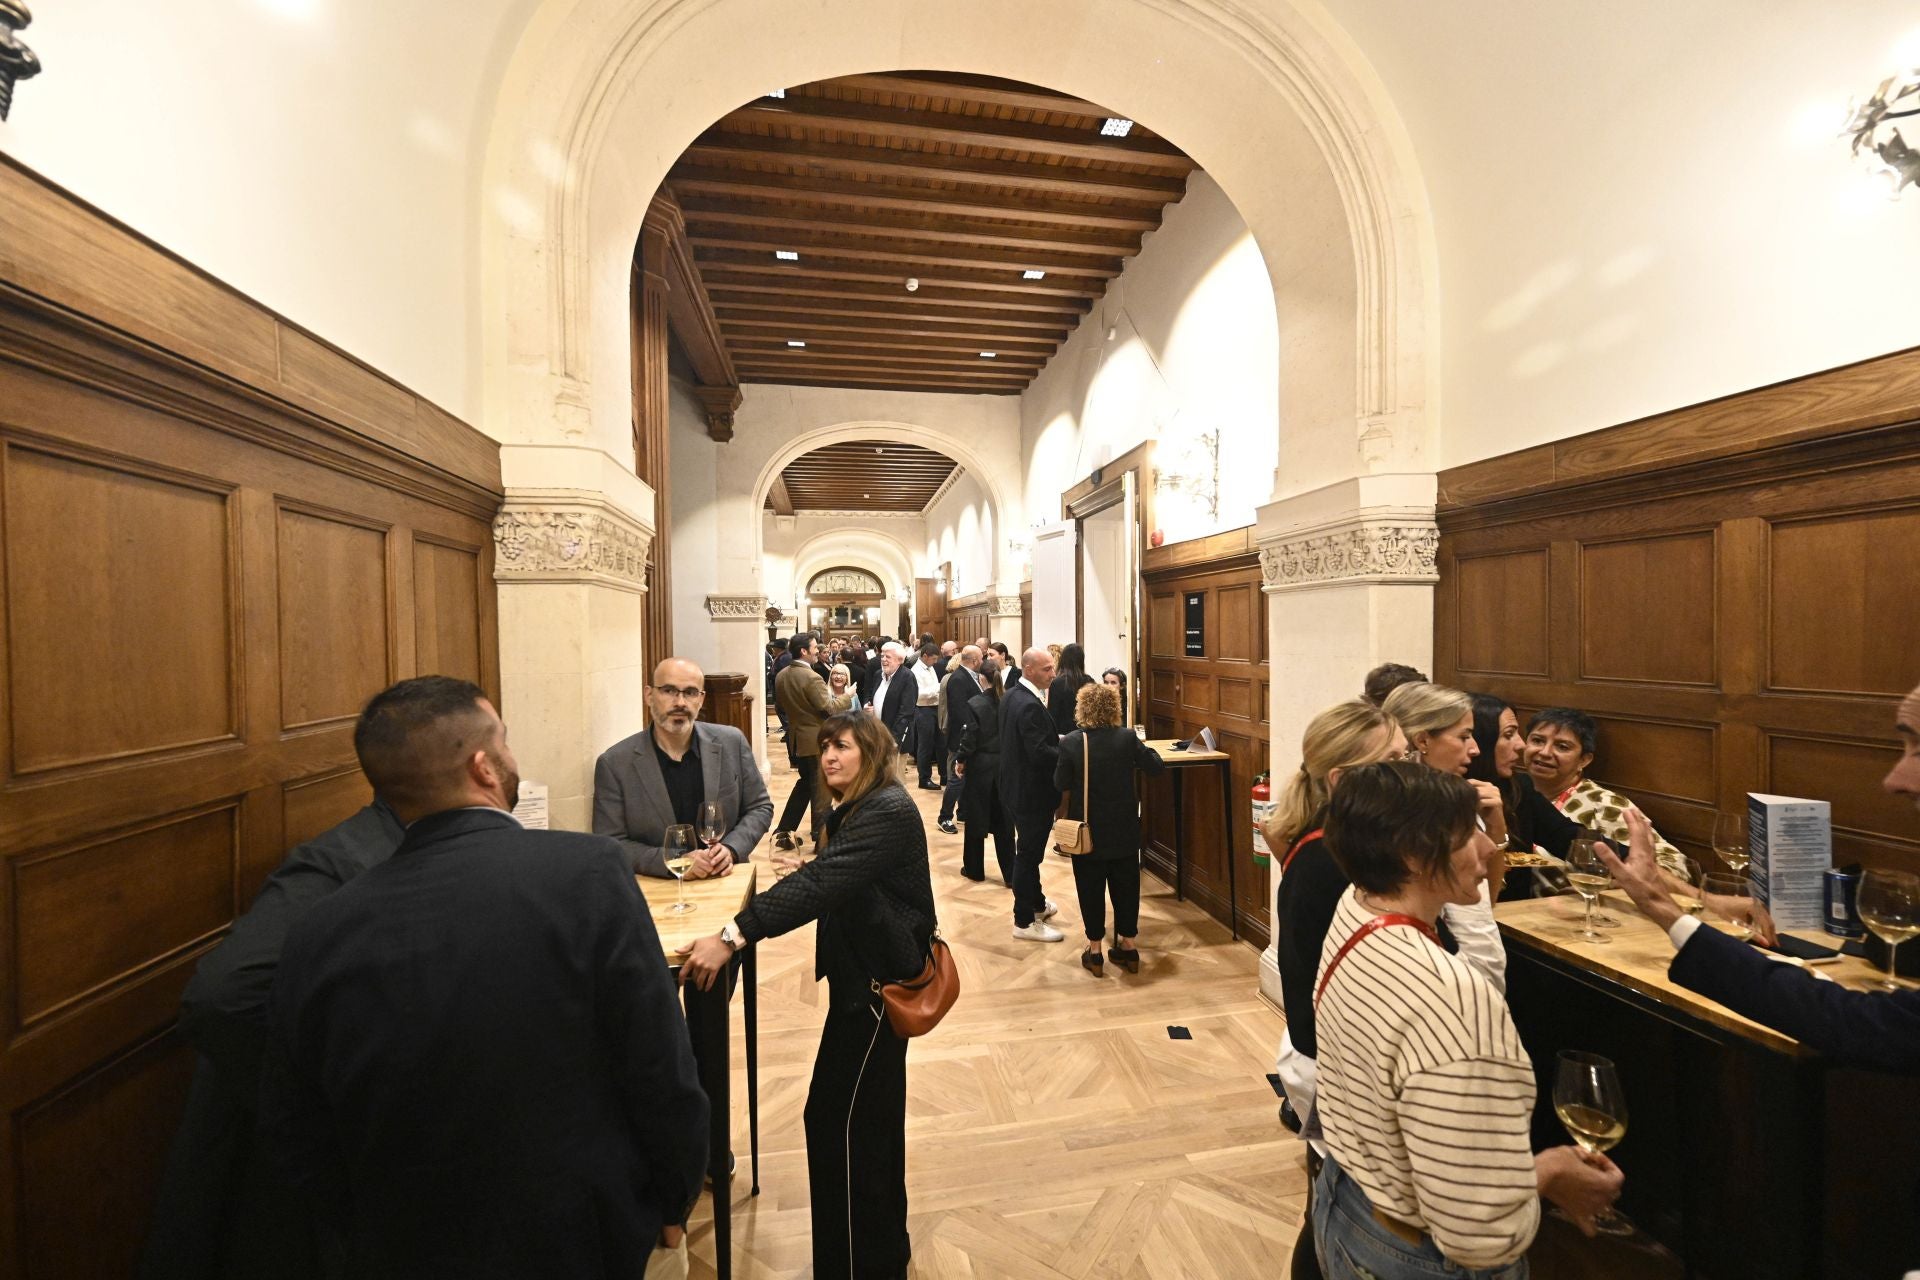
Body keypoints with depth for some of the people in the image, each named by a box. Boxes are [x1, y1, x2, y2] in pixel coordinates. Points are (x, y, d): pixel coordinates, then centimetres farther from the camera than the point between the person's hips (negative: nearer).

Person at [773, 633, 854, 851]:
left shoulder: (781, 676, 3)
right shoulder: (812, 678, -23)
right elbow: (829, 708, -20)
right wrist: (847, 696, -6)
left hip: (796, 737, 8)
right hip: (815, 739, -8)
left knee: (804, 783, 21)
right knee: (820, 788, 3)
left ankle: (783, 831, 23)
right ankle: (821, 837, 12)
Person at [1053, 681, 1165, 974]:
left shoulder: (1070, 742, -15)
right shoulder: (1127, 737, -11)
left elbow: (1061, 783, -8)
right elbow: (1156, 766, -2)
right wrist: (1142, 748, 15)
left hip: (1088, 829, -2)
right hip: (1123, 829, 2)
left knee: (1090, 889, 11)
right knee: (1126, 885, 16)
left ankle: (1094, 950, 21)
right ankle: (1128, 945, 27)